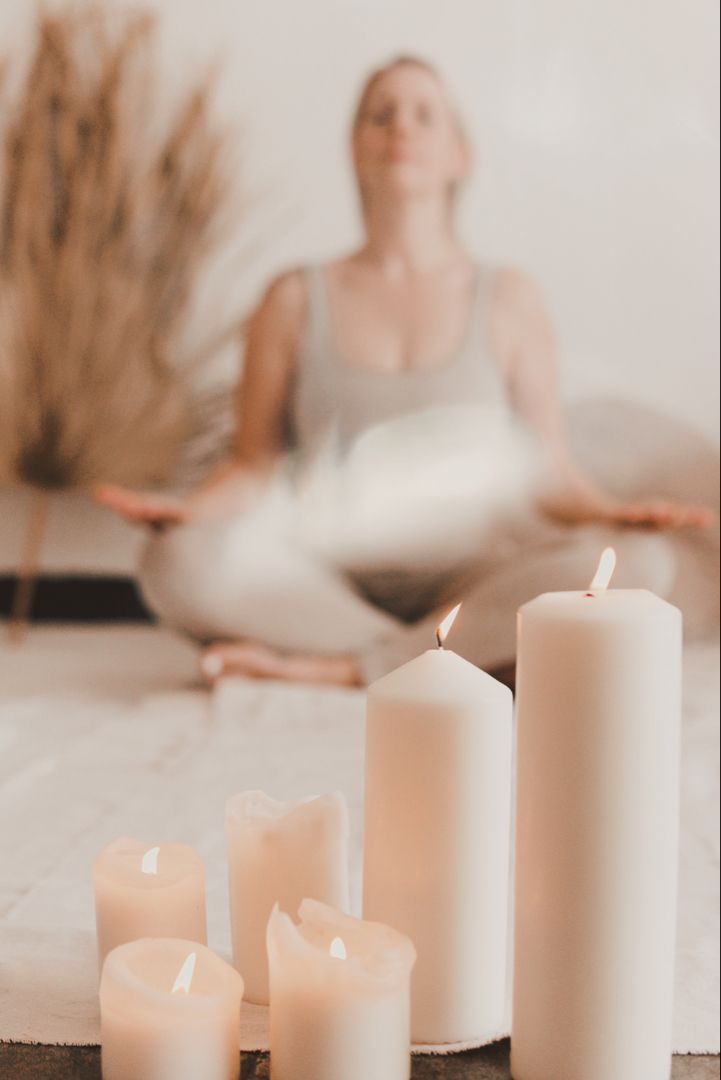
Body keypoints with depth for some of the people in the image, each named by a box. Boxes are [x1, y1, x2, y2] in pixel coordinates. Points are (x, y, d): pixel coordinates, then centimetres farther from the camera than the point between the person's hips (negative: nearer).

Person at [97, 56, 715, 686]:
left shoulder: (509, 300, 10)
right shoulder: (297, 302, 11)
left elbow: (549, 475, 7)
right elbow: (255, 469, 8)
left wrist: (612, 513, -13)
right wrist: (189, 509, -12)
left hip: (468, 580, 1)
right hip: (333, 594, 0)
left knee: (640, 563, -29)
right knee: (180, 563, -31)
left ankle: (342, 665, -23)